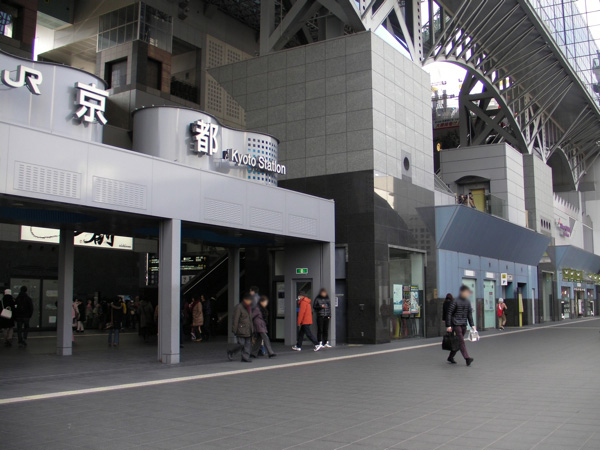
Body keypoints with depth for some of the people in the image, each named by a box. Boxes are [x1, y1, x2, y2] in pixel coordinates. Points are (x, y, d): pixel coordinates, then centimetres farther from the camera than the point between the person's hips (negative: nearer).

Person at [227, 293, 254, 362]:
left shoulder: (249, 307, 15)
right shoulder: (239, 307, -11)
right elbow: (235, 319, -12)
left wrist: (252, 328, 20)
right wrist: (234, 330, -14)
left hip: (248, 330, 8)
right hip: (241, 329, -8)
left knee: (248, 344, 3)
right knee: (241, 344, -8)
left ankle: (245, 358, 8)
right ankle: (230, 353, 13)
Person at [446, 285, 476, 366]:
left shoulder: (468, 302, 10)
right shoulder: (455, 301, -10)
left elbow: (469, 314, 16)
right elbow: (449, 314, -10)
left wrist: (472, 325, 8)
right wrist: (448, 326, -14)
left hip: (464, 325, 7)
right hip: (456, 324, -6)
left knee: (458, 342, 10)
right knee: (461, 341, -12)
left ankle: (450, 357, 21)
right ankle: (467, 358, -17)